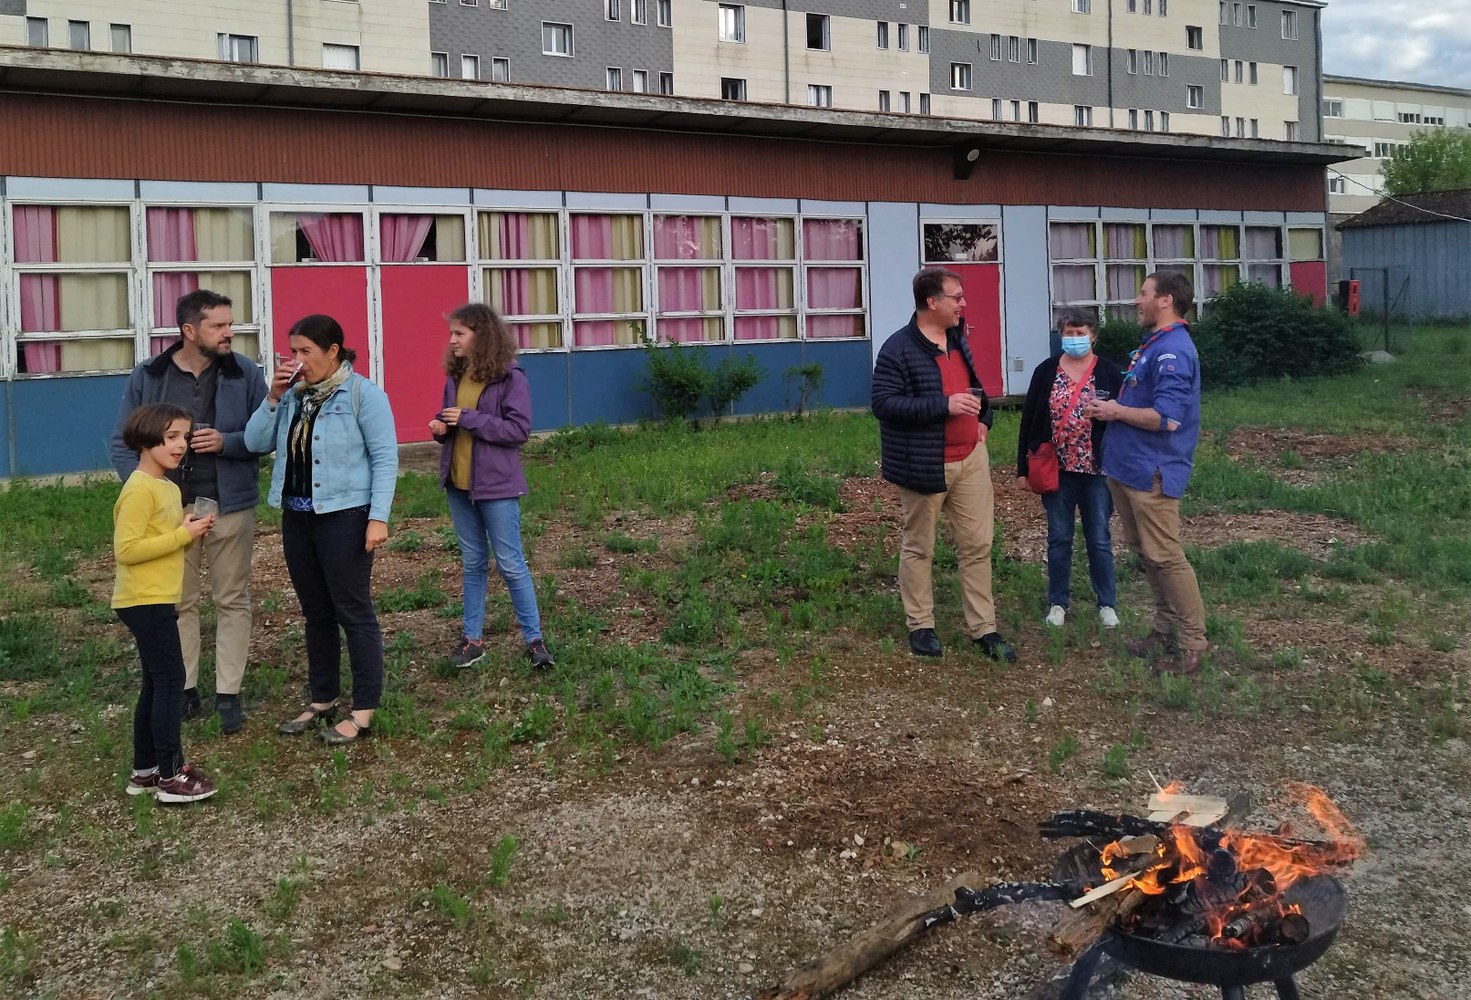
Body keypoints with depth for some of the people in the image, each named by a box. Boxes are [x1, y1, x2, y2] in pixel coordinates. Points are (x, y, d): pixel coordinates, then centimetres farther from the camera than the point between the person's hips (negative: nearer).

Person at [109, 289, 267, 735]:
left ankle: (228, 693, 15)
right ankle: (183, 689, 23)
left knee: (232, 601, 6)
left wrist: (227, 442, -18)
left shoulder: (245, 373, -3)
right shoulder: (148, 377, -2)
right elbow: (122, 441, 3)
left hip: (230, 507, -1)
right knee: (177, 602, 10)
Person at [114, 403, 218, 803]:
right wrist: (182, 535, -20)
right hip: (146, 602, -10)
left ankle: (145, 771, 22)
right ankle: (171, 776, -2)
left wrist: (191, 533, 2)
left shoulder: (168, 488, 13)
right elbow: (126, 550, -24)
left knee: (156, 684, 14)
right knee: (170, 681, -7)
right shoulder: (139, 490, -17)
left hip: (155, 601, 10)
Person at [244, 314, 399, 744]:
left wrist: (378, 517, -18)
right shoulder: (294, 395, 10)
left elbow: (385, 458, -11)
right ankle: (322, 700, 25)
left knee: (353, 611, -3)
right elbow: (255, 442, 6)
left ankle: (364, 710, 4)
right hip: (297, 517, 7)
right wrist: (273, 398, -6)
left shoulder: (363, 394, -8)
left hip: (343, 516, -7)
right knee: (316, 613, 14)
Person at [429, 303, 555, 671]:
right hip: (459, 484, 6)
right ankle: (472, 639, 21)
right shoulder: (455, 376, 7)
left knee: (511, 565, 0)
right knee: (472, 564, 14)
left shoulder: (510, 378, -13)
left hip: (496, 486, -6)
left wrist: (469, 418, -21)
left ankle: (534, 639, 10)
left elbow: (520, 429, -18)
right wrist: (441, 427, -5)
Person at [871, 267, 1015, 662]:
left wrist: (982, 418, 9)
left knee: (978, 544, 7)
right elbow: (883, 403, -23)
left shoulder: (957, 339, 11)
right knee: (918, 547, 8)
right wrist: (944, 406, -26)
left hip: (970, 457, 7)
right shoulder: (898, 349, -15)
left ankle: (984, 629, 15)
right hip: (923, 464, -7)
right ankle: (921, 626, 21)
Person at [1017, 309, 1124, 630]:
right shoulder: (1046, 372, 2)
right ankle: (1057, 603, 20)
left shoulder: (1109, 372, -2)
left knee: (1099, 539, 6)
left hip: (1097, 470, -1)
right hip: (1057, 470, 1)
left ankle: (1107, 603, 18)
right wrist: (1023, 467, 1)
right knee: (1058, 538, 9)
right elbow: (1029, 421, 3)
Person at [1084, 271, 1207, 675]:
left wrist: (1117, 411, -14)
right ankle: (1166, 631, 26)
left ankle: (1191, 645, 2)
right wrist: (1112, 408, 4)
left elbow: (1166, 418, -27)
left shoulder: (1173, 351, -18)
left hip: (1151, 472, -10)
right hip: (1129, 467, 11)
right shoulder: (1154, 345, 14)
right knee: (1146, 552, 16)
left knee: (1165, 557, -5)